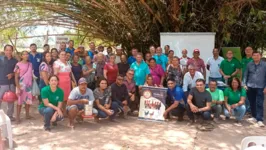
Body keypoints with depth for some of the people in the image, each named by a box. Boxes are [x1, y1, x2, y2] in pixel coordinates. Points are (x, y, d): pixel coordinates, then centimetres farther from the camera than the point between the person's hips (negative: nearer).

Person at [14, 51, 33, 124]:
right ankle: (18, 117, 6)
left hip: (29, 85, 5)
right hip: (21, 85, -4)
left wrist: (32, 85, 9)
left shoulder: (30, 64, 7)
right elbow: (16, 77, -10)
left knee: (28, 100, 11)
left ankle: (27, 115, 23)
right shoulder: (18, 65, -8)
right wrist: (18, 88, -15)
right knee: (20, 101, 0)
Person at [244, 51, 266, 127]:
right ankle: (254, 116, 28)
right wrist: (244, 84, 2)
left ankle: (260, 120, -6)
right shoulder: (249, 65, 4)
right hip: (250, 87, 3)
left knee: (259, 104, -7)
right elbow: (245, 75, 10)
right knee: (252, 103, 12)